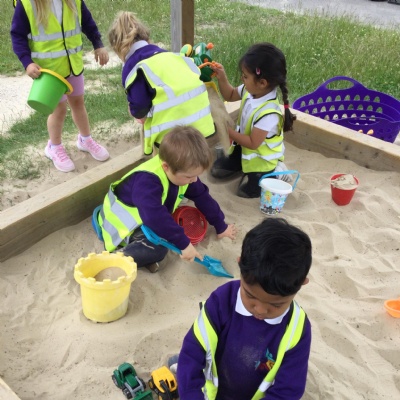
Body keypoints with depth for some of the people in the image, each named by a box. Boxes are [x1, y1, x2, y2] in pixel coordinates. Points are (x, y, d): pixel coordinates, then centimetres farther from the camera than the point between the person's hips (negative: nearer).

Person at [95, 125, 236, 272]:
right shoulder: (147, 181, -38)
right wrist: (183, 243, -42)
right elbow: (156, 218, -48)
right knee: (158, 249, -29)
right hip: (122, 222, -10)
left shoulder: (182, 171, -13)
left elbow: (202, 197, 0)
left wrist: (221, 226, 7)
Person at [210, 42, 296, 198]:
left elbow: (252, 143, -32)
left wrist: (228, 131, -27)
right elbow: (230, 96, 6)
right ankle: (245, 166, 31)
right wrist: (222, 78, -12)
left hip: (262, 158, -8)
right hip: (244, 148, 8)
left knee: (246, 191, -2)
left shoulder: (268, 113, -39)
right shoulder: (251, 90, -15)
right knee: (217, 170, 13)